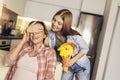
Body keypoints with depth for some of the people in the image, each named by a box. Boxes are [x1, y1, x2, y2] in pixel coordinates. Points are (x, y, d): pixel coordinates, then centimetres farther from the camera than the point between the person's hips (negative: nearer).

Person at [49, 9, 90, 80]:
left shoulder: (73, 36, -30)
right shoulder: (51, 34, -19)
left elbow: (85, 49, -16)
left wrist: (73, 60, -24)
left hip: (82, 66, -3)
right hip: (67, 66, 4)